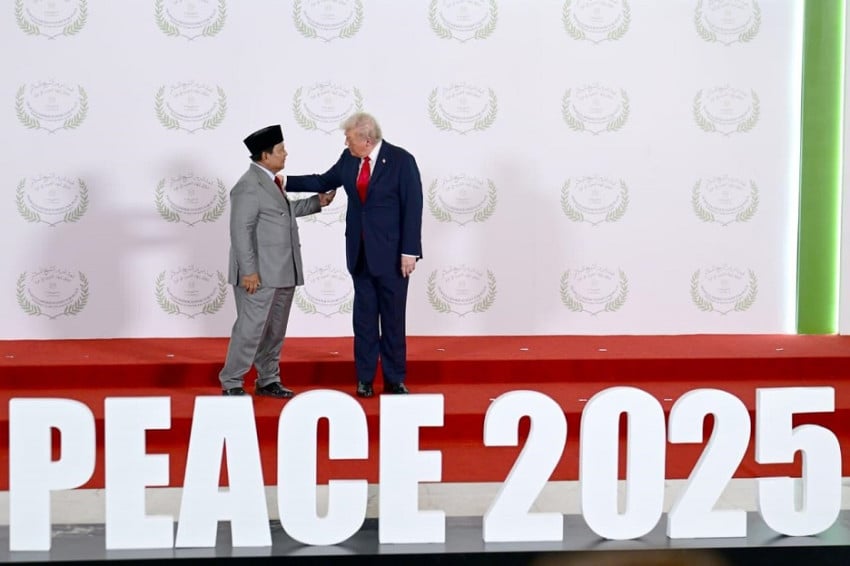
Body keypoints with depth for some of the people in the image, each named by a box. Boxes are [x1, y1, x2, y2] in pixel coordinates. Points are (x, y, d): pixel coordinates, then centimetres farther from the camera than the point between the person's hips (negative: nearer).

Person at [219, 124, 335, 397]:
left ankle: (268, 381, 24)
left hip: (282, 272, 10)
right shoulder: (249, 186, -16)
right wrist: (249, 271, -21)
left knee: (275, 331, 14)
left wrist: (317, 202, 20)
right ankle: (231, 384, 3)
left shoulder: (270, 181, 13)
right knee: (250, 329, -6)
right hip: (259, 274, -10)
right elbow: (240, 231, -18)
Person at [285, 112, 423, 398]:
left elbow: (412, 208, -12)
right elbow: (324, 182, 18)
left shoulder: (401, 160, -12)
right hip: (360, 253, 5)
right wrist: (286, 181, 9)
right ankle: (365, 379, 16)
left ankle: (395, 380, 12)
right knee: (364, 318, 9)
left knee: (393, 318, 3)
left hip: (391, 253, -5)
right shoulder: (349, 159, 3)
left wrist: (409, 251, -15)